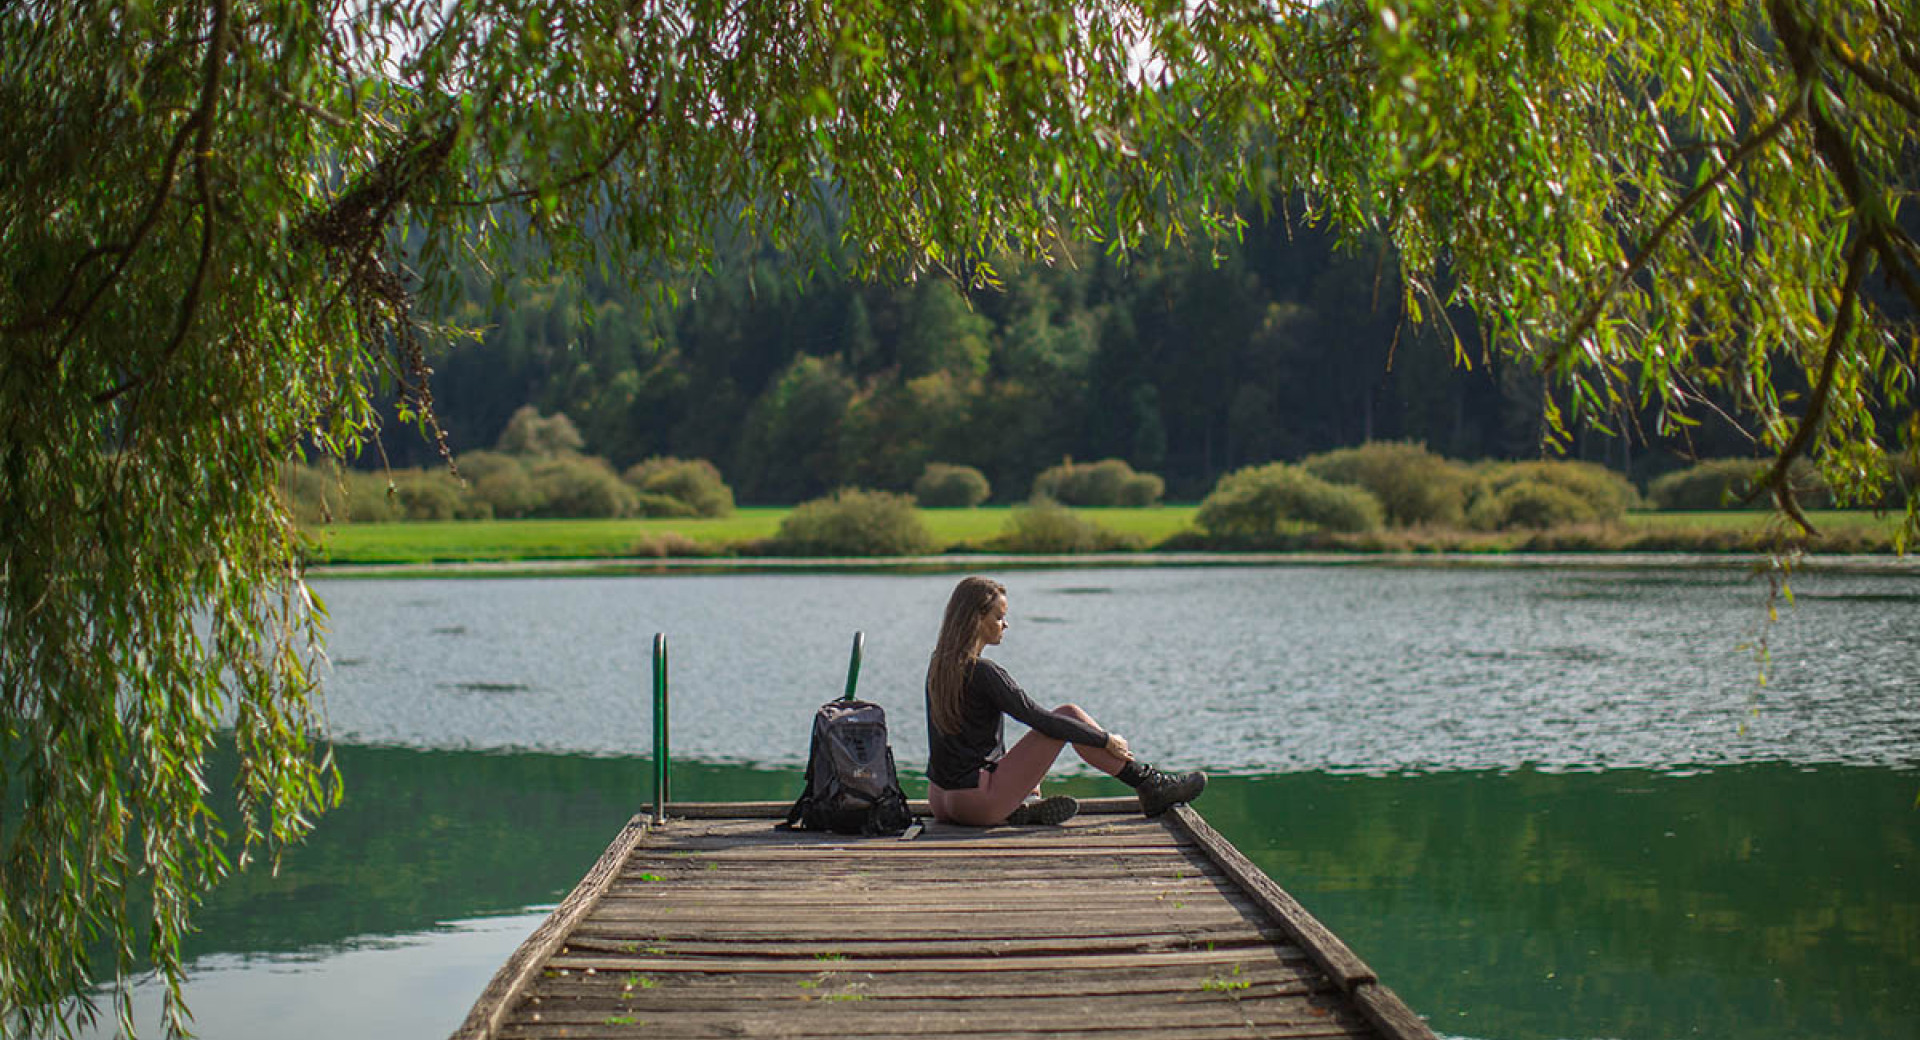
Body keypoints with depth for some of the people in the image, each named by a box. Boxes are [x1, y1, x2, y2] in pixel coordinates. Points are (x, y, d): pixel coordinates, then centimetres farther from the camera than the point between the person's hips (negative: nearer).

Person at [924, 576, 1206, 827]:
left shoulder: (938, 666, 9)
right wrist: (1106, 739, -3)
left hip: (941, 803, 8)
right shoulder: (983, 673, -18)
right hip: (976, 803, -8)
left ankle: (1026, 805, 8)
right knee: (1069, 714, 1)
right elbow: (1041, 721, -14)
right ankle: (1150, 786, 9)